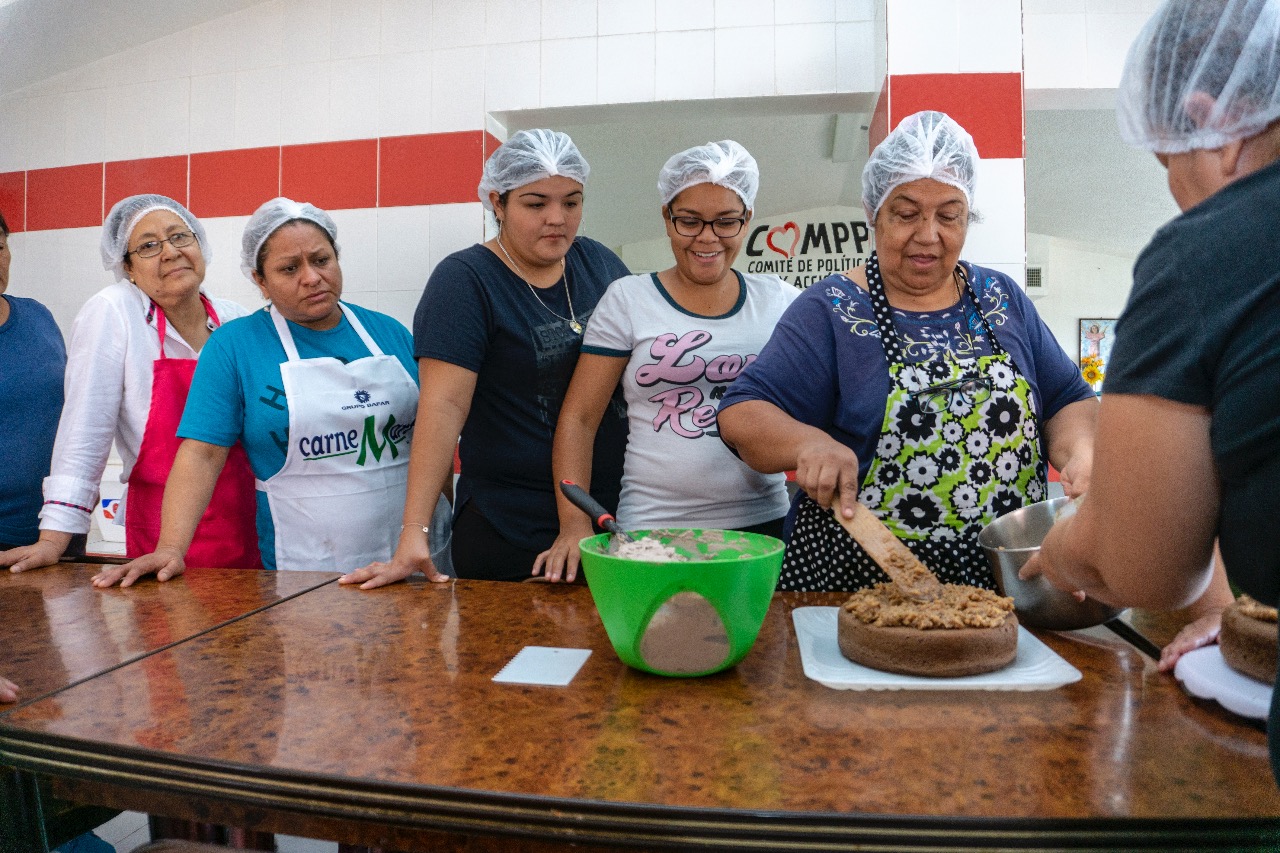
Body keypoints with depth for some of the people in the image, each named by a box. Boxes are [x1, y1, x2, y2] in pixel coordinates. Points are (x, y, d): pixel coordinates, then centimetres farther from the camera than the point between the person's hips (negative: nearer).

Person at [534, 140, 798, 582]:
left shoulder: (780, 301, 5)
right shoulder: (628, 299, -1)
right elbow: (578, 418, -2)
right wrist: (574, 524, -11)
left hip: (763, 526, 2)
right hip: (652, 530, -2)